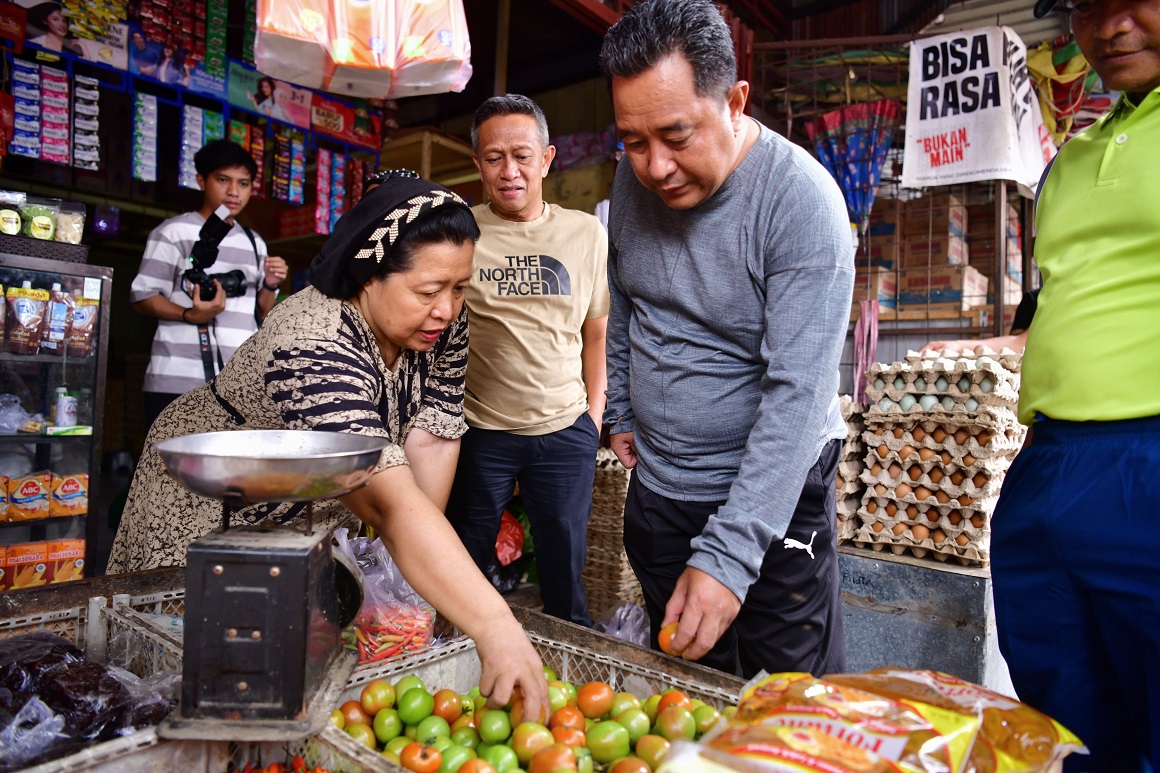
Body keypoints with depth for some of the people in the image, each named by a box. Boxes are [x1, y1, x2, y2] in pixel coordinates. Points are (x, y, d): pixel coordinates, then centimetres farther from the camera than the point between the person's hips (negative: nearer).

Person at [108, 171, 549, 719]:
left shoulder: (442, 323, -16)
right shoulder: (315, 350, -40)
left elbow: (431, 440, -15)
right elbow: (391, 504, -50)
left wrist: (422, 562, -18)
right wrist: (494, 627, -55)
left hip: (310, 520, 6)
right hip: (207, 510, -6)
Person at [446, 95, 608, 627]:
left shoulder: (586, 234, 3)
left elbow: (597, 332, 10)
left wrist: (594, 415, 7)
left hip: (565, 429, 1)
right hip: (478, 430, -1)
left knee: (565, 572, 13)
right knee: (465, 572, 12)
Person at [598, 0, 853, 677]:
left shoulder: (804, 202, -22)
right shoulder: (634, 180, -3)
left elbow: (797, 394, -27)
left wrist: (727, 558, -32)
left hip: (772, 491, -5)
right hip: (657, 487, 5)